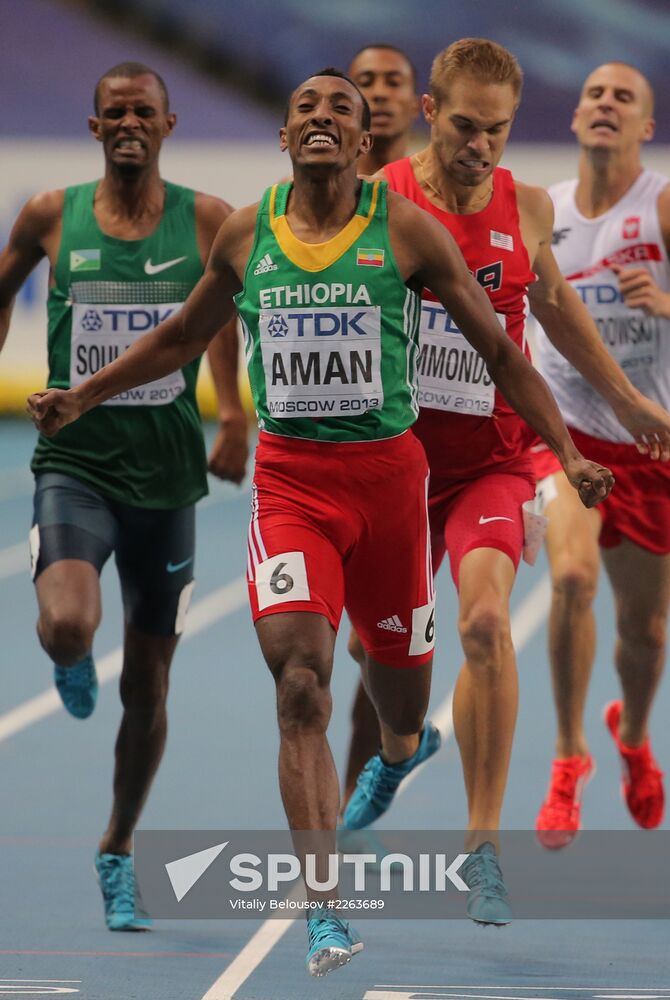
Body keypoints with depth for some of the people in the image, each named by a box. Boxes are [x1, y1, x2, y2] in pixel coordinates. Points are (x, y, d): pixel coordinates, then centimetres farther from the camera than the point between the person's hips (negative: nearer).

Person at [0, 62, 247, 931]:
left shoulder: (206, 220, -1)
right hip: (75, 459, -1)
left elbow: (233, 309, 12)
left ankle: (118, 851, 28)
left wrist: (233, 413, 0)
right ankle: (73, 664, 13)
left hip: (166, 469, 1)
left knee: (147, 683, 8)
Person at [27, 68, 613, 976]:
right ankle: (324, 911, -21)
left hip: (388, 471, 0)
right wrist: (84, 397, 20)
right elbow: (181, 339, 22)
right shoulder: (245, 234, 4)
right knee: (301, 686, -19)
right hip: (290, 478, 0)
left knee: (402, 703, 13)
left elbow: (499, 352, 2)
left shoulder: (406, 229, -3)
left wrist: (567, 453, -4)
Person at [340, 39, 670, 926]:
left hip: (493, 453, 0)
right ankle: (400, 750, 49)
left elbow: (554, 304, 19)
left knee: (485, 620, -22)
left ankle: (483, 845, -15)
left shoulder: (527, 206, 1)